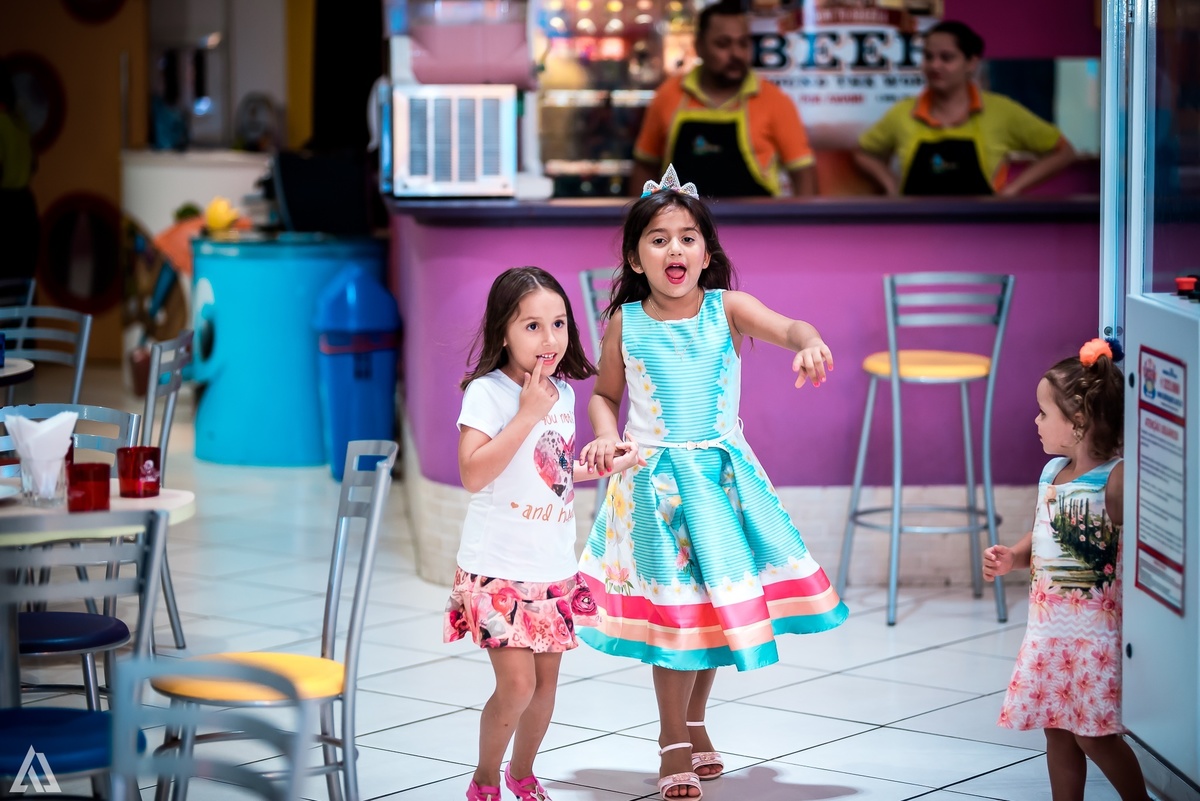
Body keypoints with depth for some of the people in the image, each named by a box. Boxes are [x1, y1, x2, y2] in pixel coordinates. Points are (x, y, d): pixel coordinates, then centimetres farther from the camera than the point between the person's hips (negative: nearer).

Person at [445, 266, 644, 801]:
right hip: (499, 569, -6)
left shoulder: (562, 393, 9)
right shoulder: (487, 391, -12)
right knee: (516, 684, -10)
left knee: (546, 679, 12)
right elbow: (473, 474, -23)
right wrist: (527, 415, -22)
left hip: (554, 568, 7)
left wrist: (605, 465, 13)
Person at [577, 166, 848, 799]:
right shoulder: (625, 322, -3)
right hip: (657, 479, -2)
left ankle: (694, 721, 33)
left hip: (723, 476, 2)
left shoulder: (726, 308, -4)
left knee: (718, 598, 11)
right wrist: (605, 436, -11)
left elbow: (790, 327, -20)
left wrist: (810, 345, -43)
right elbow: (604, 395, 9)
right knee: (673, 604, -1)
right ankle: (674, 741, 15)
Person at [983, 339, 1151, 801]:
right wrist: (1012, 558, 3)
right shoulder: (1051, 472, 9)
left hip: (1094, 633, -8)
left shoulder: (1116, 480, -16)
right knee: (1057, 731, 13)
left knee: (1093, 735, -5)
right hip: (1047, 629, 8)